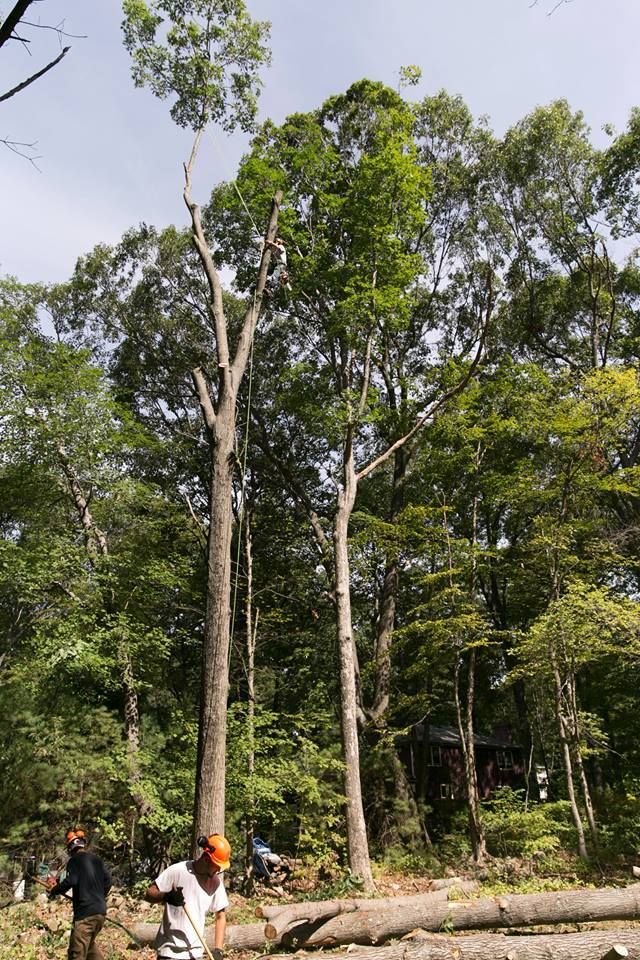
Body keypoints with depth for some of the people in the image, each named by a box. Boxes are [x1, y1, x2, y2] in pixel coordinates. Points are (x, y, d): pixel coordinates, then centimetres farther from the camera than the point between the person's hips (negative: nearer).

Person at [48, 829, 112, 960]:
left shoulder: (74, 860, -5)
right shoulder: (96, 859, 15)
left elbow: (71, 881, -18)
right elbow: (107, 879, 15)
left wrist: (54, 890, -3)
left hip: (85, 912, -7)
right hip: (101, 911, 8)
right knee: (89, 943, 25)